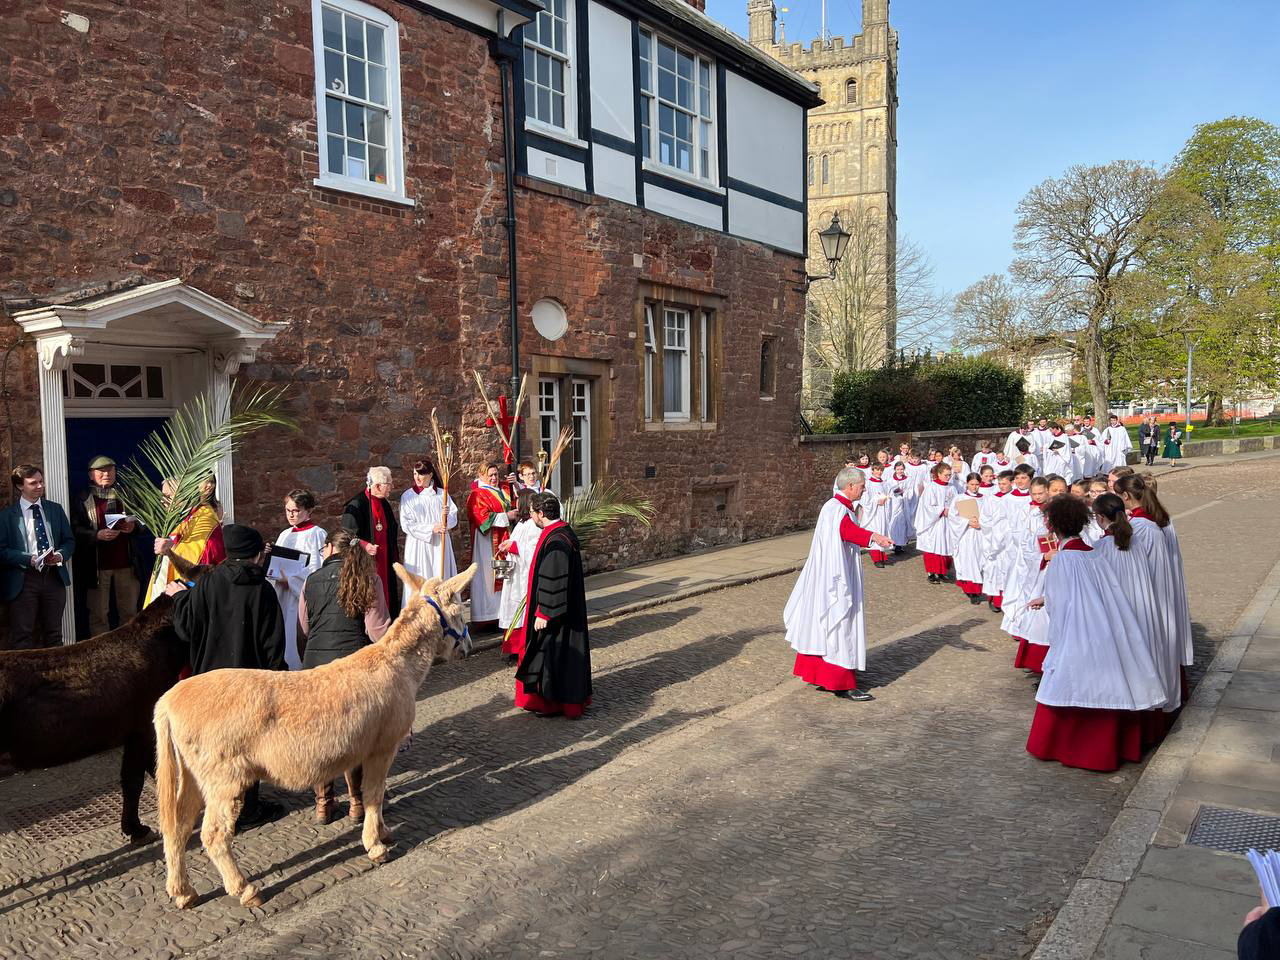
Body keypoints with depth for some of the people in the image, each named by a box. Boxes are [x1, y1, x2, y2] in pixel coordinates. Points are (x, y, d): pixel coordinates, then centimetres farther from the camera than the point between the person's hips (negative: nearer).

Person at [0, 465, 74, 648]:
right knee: (22, 636, -2)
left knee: (54, 634, 12)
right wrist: (30, 559, -19)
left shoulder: (55, 509, 11)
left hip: (54, 577, 4)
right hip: (24, 580, -4)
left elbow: (69, 541, 13)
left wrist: (61, 555, -8)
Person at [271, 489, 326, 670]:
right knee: (282, 635, 5)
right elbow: (276, 563, 22)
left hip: (301, 595, -7)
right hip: (282, 596, 7)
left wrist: (289, 579, -15)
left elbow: (316, 569, -12)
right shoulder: (284, 534, 17)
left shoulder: (315, 534, -5)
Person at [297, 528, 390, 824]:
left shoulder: (311, 581, 5)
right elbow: (378, 630, -8)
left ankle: (323, 805, 24)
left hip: (316, 664, 2)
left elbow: (303, 630, 9)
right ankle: (357, 802, 21)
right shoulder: (368, 580, -3)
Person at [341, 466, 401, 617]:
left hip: (385, 564, 7)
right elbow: (348, 536, -13)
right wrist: (365, 545, -28)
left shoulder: (385, 504, 11)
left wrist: (394, 559, 18)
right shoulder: (356, 505, -13)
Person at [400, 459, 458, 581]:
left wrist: (447, 516, -20)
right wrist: (431, 529, -12)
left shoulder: (441, 494, 6)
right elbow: (406, 524, -5)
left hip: (440, 545, 2)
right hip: (418, 546, -2)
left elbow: (454, 518, 3)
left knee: (442, 576, -2)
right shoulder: (408, 496, 1)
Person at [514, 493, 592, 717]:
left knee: (552, 651, 2)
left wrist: (544, 614, -20)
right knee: (562, 653, 18)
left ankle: (553, 702, 14)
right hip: (566, 606, 10)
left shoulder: (556, 541, -25)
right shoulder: (564, 532, 6)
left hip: (553, 611, -10)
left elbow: (554, 582, -25)